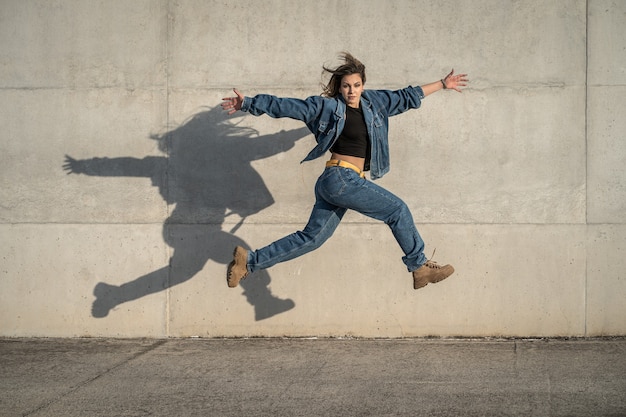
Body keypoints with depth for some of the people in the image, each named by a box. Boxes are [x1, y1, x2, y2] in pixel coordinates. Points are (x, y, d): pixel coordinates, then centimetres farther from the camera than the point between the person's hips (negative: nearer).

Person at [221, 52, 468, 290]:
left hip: (341, 183, 8)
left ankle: (249, 261, 16)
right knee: (397, 210, -5)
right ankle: (419, 267, 7)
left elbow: (406, 97, 20)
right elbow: (286, 106, -1)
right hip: (341, 179, -8)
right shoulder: (327, 107, -4)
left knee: (311, 238, 10)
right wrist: (248, 104, -1)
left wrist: (443, 84, 23)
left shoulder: (372, 103, 12)